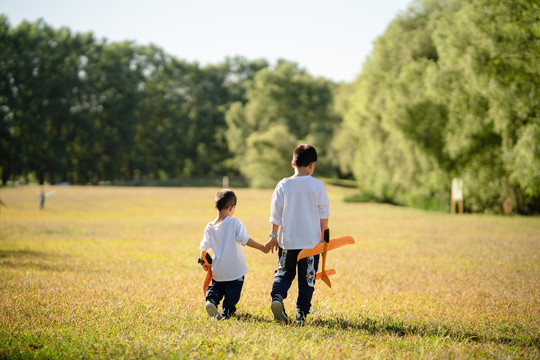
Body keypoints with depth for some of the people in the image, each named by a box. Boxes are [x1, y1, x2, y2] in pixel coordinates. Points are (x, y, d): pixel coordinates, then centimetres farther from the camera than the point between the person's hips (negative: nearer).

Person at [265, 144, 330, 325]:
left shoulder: (283, 185, -3)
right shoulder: (317, 186, -6)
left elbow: (276, 215, 2)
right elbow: (324, 215, 0)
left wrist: (273, 236, 13)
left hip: (287, 242, 1)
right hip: (311, 242, -1)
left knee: (283, 273, 15)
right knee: (307, 279, 8)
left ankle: (277, 297, -11)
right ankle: (302, 314, 7)